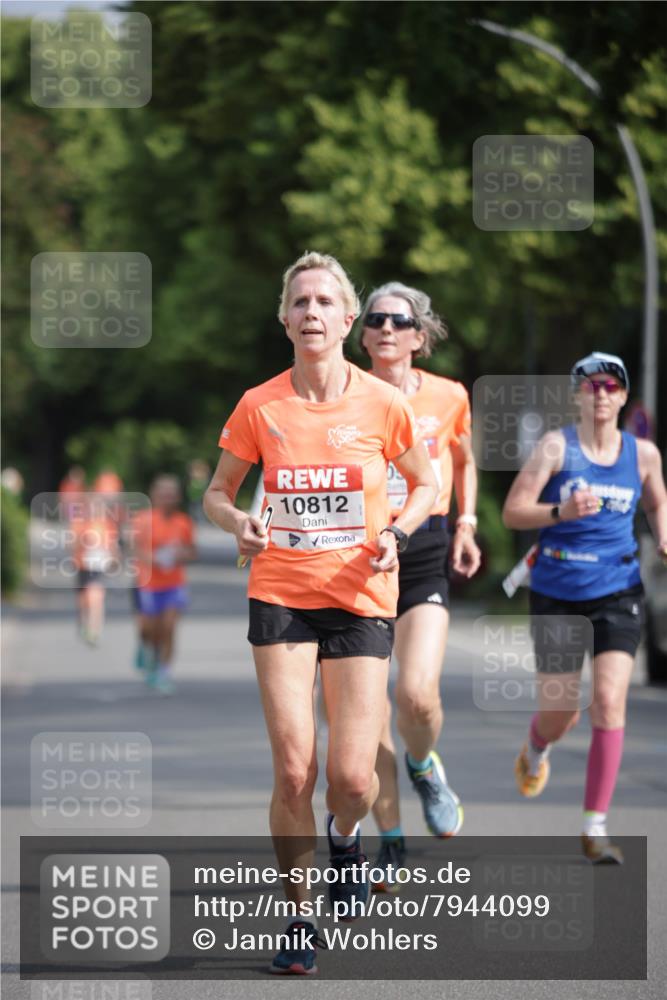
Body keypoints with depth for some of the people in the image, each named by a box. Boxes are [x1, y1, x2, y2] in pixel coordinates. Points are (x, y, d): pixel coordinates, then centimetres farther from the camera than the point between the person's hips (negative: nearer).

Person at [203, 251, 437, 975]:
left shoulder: (382, 403, -3)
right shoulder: (260, 407, -2)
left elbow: (424, 483, 13)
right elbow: (217, 492, 10)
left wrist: (396, 533, -7)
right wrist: (238, 524, -12)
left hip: (361, 597, 0)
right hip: (281, 595, 0)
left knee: (352, 778, -7)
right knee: (292, 771, -9)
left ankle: (345, 835, 31)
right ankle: (299, 916, 8)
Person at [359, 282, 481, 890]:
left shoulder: (448, 397, 4)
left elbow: (464, 461, 22)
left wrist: (466, 524, 11)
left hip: (425, 558, 0)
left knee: (417, 693, -19)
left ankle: (424, 766, 16)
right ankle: (390, 842, 13)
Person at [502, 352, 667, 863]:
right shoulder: (557, 446, -5)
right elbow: (513, 511, -9)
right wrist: (562, 511, -26)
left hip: (618, 594, 1)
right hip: (557, 594, -1)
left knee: (609, 702, -14)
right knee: (562, 710, 4)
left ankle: (596, 827, -8)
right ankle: (536, 750, 44)